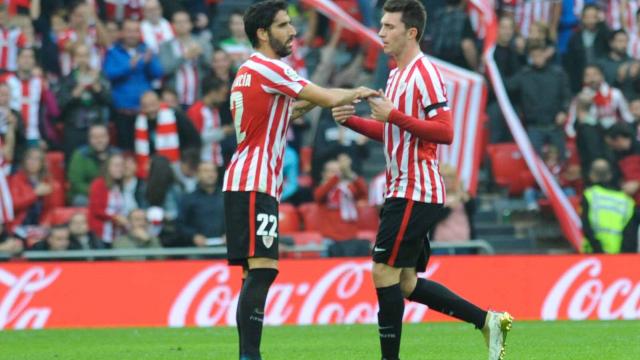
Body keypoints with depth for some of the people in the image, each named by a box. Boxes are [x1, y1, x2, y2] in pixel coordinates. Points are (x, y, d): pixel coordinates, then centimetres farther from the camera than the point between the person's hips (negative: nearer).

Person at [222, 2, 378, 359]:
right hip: (255, 185, -10)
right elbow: (329, 98, -11)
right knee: (262, 270, -17)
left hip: (243, 184, 10)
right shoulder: (269, 69, -10)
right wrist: (358, 93, 8)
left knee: (257, 274, 8)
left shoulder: (247, 72, 19)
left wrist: (301, 106, 19)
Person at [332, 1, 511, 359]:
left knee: (385, 273, -8)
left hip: (416, 192, -10)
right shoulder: (397, 75, 16)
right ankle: (489, 321, 15)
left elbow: (444, 131, -20)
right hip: (403, 191, 10)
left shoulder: (424, 73, -13)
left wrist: (393, 115, -22)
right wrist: (351, 120, 12)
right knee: (407, 283, 11)